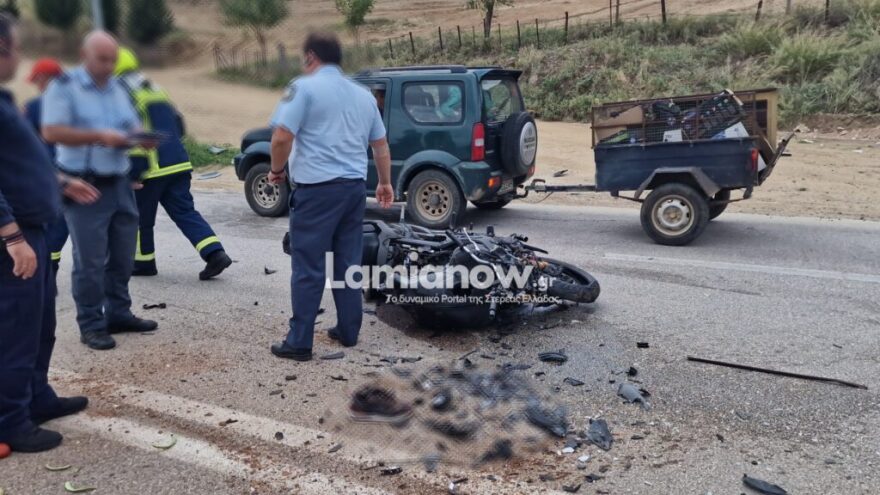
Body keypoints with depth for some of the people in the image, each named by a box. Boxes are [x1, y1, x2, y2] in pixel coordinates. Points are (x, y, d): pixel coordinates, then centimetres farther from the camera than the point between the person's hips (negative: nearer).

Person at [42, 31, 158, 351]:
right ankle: (91, 325, 6)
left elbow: (134, 126, 16)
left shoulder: (117, 88, 14)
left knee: (122, 256, 12)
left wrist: (142, 138, -8)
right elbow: (51, 132, -15)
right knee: (90, 261, -3)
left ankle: (118, 314, 24)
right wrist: (99, 136, -22)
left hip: (119, 183, 7)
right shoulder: (63, 87, -6)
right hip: (85, 186, -6)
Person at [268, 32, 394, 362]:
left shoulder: (304, 87, -5)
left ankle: (299, 342, 3)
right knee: (349, 263, 14)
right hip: (354, 186, 6)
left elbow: (282, 137, -15)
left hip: (317, 188, -6)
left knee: (308, 267, -1)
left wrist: (277, 169, 3)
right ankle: (348, 331, 22)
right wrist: (385, 183, 31)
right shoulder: (363, 94, 16)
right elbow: (381, 144, 21)